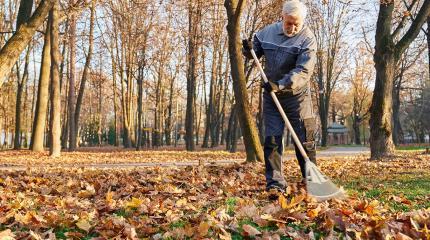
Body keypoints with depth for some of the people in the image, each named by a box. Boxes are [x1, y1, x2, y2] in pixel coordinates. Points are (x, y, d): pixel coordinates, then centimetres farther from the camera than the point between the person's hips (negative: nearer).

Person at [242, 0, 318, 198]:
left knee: (305, 140, 1)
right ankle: (274, 183, 1)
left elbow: (303, 71, -22)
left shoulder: (307, 39, -12)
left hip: (297, 95, -3)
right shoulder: (268, 32, 2)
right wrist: (249, 50, -8)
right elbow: (255, 52, 17)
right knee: (272, 139, -2)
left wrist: (280, 85, -33)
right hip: (271, 95, 3)